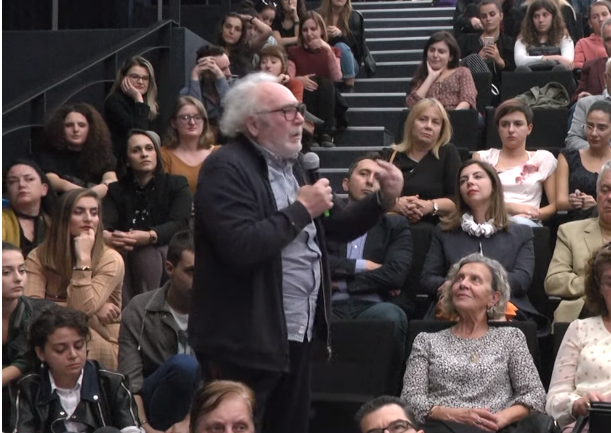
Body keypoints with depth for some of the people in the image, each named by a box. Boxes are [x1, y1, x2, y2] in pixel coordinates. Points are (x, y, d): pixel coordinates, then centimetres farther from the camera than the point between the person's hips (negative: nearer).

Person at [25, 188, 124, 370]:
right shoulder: (38, 257, -1)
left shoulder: (110, 259, -8)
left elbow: (83, 309, -20)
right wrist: (93, 312, -19)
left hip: (104, 350, -1)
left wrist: (84, 258, -22)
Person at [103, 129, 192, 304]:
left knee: (145, 253, -35)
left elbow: (179, 224, -8)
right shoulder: (116, 190, 18)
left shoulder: (177, 184, 11)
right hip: (125, 254, 2)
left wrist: (150, 236, -29)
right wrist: (105, 235, -30)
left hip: (166, 254, -2)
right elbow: (105, 222, -2)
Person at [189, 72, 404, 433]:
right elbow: (241, 248, -28)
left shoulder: (292, 164, 12)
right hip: (246, 343, -9)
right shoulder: (227, 169, -15)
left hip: (297, 334, 9)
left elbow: (334, 228, 18)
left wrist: (384, 199, 2)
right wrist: (301, 209, -18)